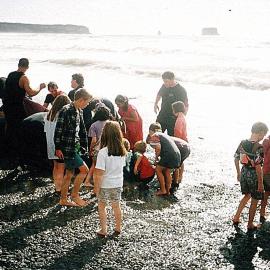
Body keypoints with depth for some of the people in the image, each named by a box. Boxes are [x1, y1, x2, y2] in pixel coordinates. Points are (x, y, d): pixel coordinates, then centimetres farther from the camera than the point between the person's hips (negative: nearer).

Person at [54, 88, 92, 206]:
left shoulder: (79, 111, 12)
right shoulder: (66, 111, -16)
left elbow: (82, 130, 19)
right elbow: (58, 130, -16)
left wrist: (84, 146, 16)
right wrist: (58, 148, -16)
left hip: (75, 147, 9)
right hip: (67, 148, -9)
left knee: (69, 174, 13)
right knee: (84, 169, -9)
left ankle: (63, 200, 22)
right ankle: (75, 194, 4)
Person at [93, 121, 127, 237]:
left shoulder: (103, 152, -24)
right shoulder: (122, 151, -8)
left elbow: (99, 173, -21)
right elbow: (122, 165, 5)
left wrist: (96, 187, -11)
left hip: (105, 184, -4)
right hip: (118, 184, 4)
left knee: (102, 206, 15)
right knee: (116, 206, 20)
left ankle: (103, 230, 19)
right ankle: (118, 228, 33)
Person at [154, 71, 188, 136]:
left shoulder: (181, 90, -15)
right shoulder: (164, 86, 2)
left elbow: (186, 105, -11)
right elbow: (159, 94, 25)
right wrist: (156, 103, 10)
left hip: (173, 119, -5)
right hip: (162, 116, 6)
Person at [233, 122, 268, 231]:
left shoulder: (242, 143, -3)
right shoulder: (259, 147, -23)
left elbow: (236, 159, 6)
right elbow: (258, 166, -25)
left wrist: (238, 173, 19)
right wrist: (260, 183, -17)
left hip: (244, 172, 7)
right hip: (254, 175, -6)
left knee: (247, 196, 28)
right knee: (254, 201, 12)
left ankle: (236, 217, 27)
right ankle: (250, 224, 24)